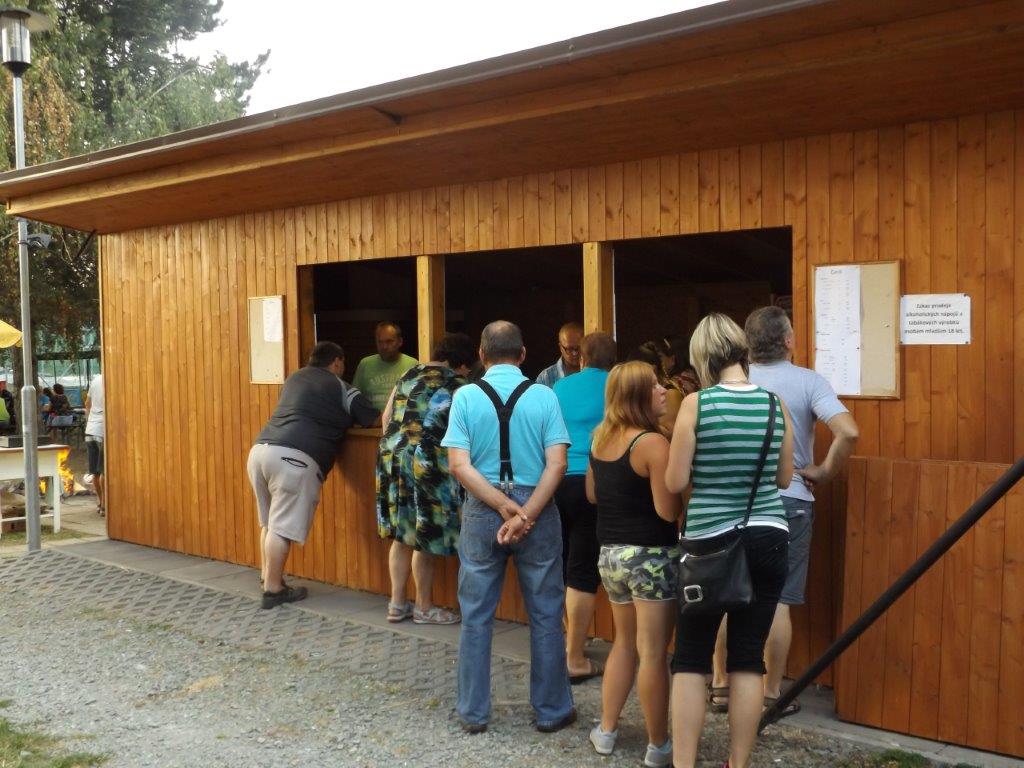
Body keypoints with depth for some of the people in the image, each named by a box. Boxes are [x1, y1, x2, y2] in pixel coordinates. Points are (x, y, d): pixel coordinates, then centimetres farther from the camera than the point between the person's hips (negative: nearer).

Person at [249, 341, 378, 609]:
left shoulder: (295, 378, 25)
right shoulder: (342, 389, 7)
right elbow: (377, 421, 15)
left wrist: (343, 418, 43)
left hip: (260, 449, 7)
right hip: (293, 457, -7)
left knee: (269, 522, 18)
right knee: (282, 526, -2)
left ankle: (268, 578, 25)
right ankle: (273, 590, 2)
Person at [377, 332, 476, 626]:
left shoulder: (409, 376, 14)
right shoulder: (457, 386, -5)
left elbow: (386, 418, 16)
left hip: (391, 458, 7)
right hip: (425, 464, -7)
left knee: (401, 535, 16)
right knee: (425, 539, 5)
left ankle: (397, 603, 23)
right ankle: (424, 608, 16)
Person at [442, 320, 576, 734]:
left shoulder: (465, 396, -3)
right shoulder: (543, 397, -4)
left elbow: (459, 465, -10)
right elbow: (556, 464, -12)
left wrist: (506, 508, -11)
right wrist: (525, 515, -13)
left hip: (481, 511, 1)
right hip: (539, 510, 0)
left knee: (476, 617, 11)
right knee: (546, 616, 11)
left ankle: (473, 712, 20)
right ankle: (551, 710, 20)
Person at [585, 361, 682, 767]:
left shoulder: (601, 437, 5)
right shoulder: (652, 443, -18)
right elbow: (668, 511, -21)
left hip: (610, 553, 7)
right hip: (651, 556, -7)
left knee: (624, 642, 22)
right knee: (653, 653, 3)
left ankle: (606, 730, 28)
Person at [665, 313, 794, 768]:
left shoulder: (696, 404, -11)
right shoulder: (775, 403, 0)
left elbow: (674, 483, -9)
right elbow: (784, 478, 10)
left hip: (709, 541, -3)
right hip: (768, 539, 3)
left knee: (690, 660, 8)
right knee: (748, 659, 10)